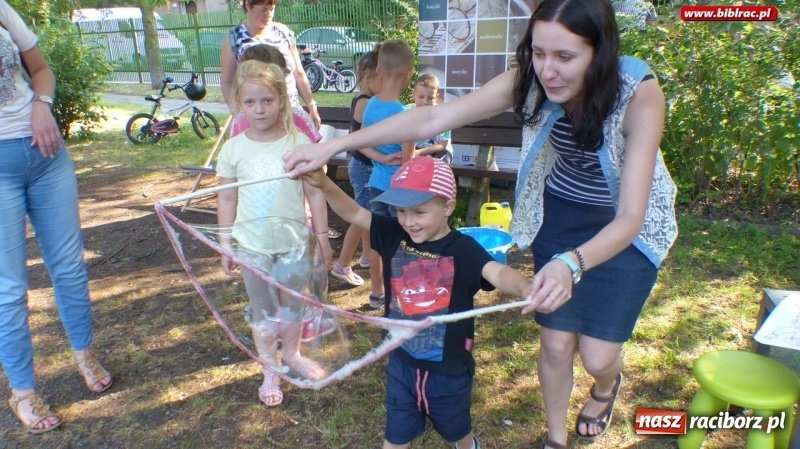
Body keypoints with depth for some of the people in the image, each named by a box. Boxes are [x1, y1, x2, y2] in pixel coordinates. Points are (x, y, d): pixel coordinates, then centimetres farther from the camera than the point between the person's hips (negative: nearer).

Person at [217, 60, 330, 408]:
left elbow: (315, 193, -4)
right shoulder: (233, 149, -6)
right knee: (263, 312, 13)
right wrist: (225, 246, 2)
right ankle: (271, 371, 33)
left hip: (294, 242, 0)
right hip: (253, 246, 1)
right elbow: (227, 200, 1)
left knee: (294, 304, 18)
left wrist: (321, 237, -2)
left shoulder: (299, 143, -9)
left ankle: (292, 353, 44)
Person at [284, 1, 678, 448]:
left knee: (598, 356, 1)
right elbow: (432, 119, -25)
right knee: (556, 344, 5)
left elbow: (629, 218, -37)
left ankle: (607, 384, 42)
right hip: (557, 217, 2)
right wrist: (331, 147, -29)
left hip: (623, 228, -2)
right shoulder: (528, 81, -24)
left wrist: (570, 264, -58)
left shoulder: (639, 93, -32)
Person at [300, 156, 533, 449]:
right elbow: (353, 213, -12)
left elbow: (497, 273, -39)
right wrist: (323, 184, -31)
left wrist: (525, 288, -61)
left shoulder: (462, 249, -23)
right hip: (402, 361, 2)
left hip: (448, 367, -2)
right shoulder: (394, 235, -10)